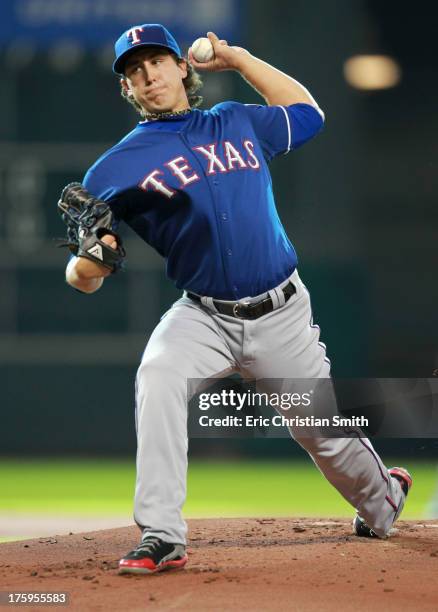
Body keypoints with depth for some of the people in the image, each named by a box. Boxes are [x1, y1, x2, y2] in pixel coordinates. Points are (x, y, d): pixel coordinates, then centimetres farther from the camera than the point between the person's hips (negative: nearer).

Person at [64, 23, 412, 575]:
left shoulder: (238, 123, 7)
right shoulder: (117, 168, -4)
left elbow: (307, 115, 25)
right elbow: (84, 278, -8)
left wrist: (238, 59, 16)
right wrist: (86, 263, -34)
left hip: (282, 316, 2)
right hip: (204, 317, -2)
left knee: (327, 432, 10)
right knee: (158, 377, -32)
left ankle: (382, 500, 45)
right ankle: (161, 539, -29)